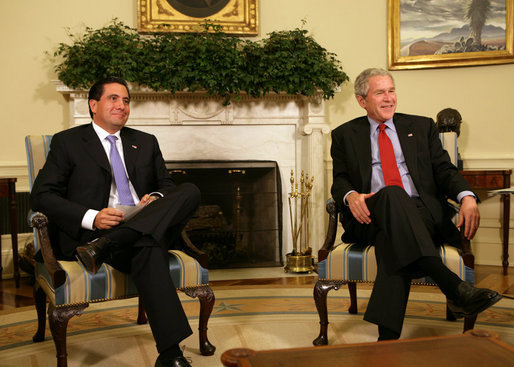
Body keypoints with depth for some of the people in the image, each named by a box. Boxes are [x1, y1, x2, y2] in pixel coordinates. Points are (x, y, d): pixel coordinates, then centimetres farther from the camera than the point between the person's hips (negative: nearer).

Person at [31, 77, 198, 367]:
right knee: (148, 249, -38)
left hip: (145, 228, 5)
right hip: (91, 232, -5)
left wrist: (157, 199, -4)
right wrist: (91, 218, -17)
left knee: (190, 191, -25)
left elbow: (167, 185, 25)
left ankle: (103, 246, -35)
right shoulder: (67, 141, 11)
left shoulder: (146, 142, 25)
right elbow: (42, 196, 2)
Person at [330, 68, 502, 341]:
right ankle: (453, 287, -50)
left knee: (393, 240, -38)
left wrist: (467, 197, -10)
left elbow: (444, 169, 13)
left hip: (422, 213, 1)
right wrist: (350, 195, -14)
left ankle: (388, 336, -46)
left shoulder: (422, 126, 23)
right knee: (393, 195, -39)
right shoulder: (345, 135, 20)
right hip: (372, 217, -1)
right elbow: (340, 180, 13)